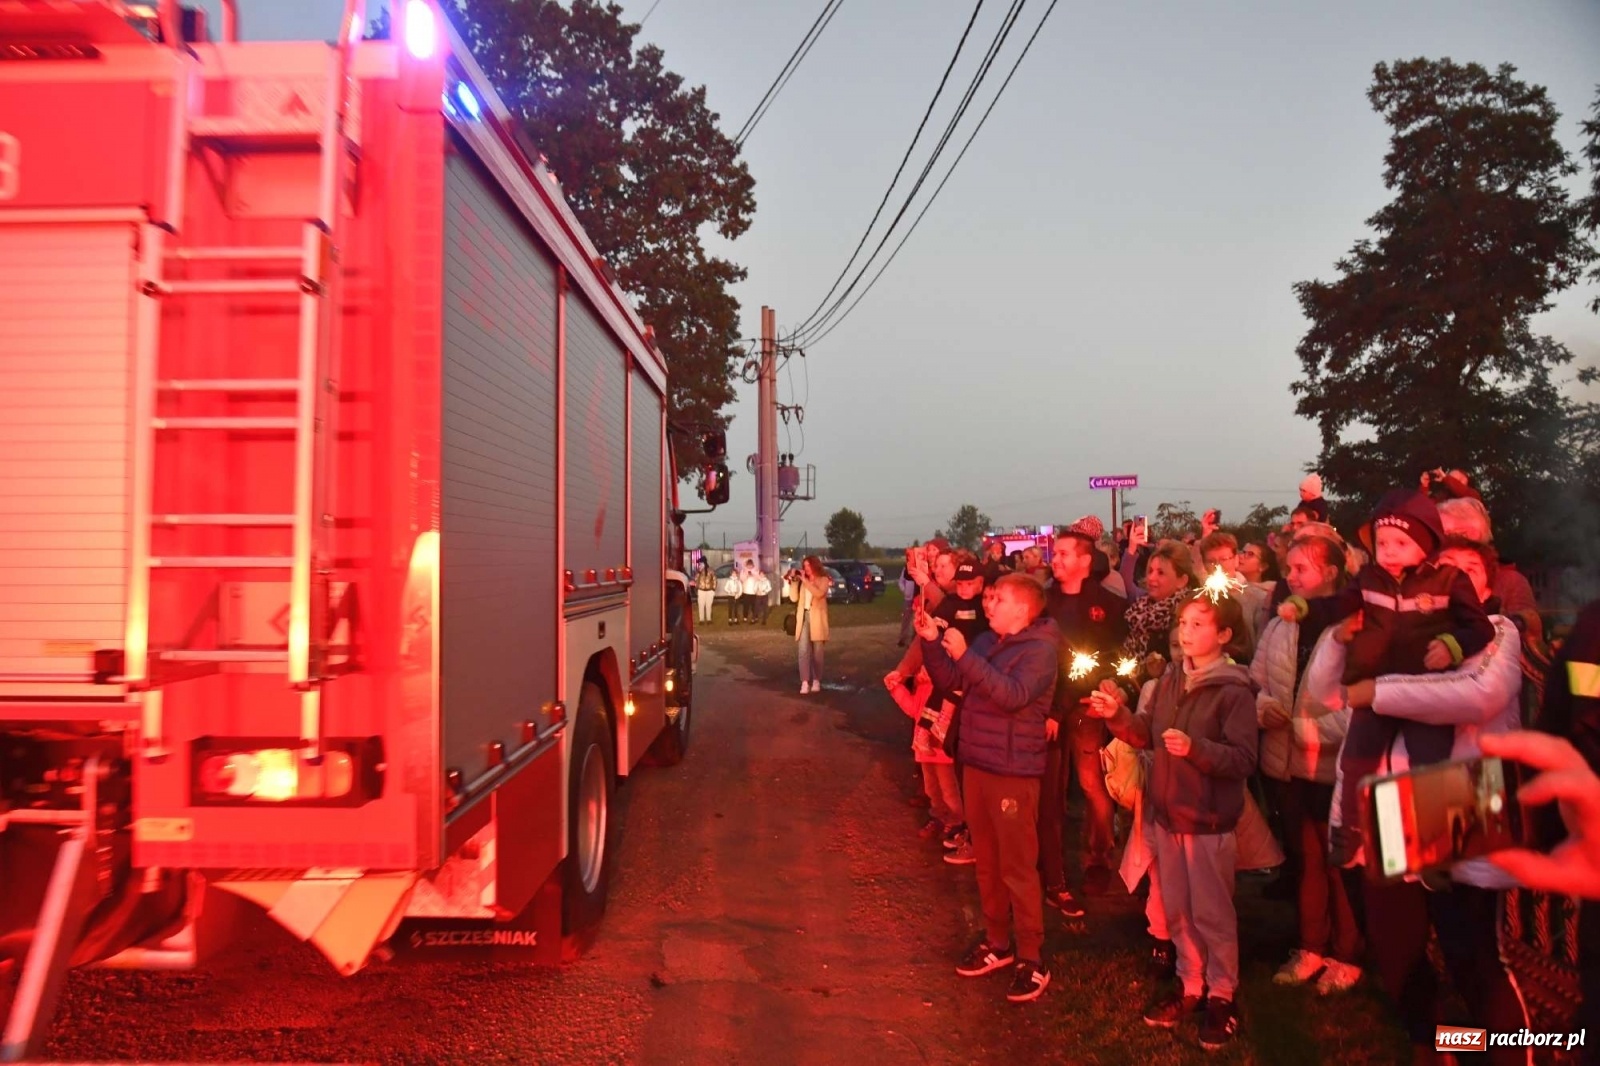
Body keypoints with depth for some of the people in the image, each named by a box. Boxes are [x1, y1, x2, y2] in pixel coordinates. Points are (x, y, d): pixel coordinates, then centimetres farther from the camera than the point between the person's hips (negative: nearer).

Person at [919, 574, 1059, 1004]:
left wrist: (964, 654, -31)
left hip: (1013, 771, -7)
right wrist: (931, 641, -4)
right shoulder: (987, 641, 8)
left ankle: (1032, 959, 12)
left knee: (1018, 867, 0)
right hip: (976, 763, 8)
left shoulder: (1039, 650, -14)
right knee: (987, 861, 17)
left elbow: (1013, 695, -29)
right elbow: (947, 679, 9)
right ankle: (996, 942, 30)